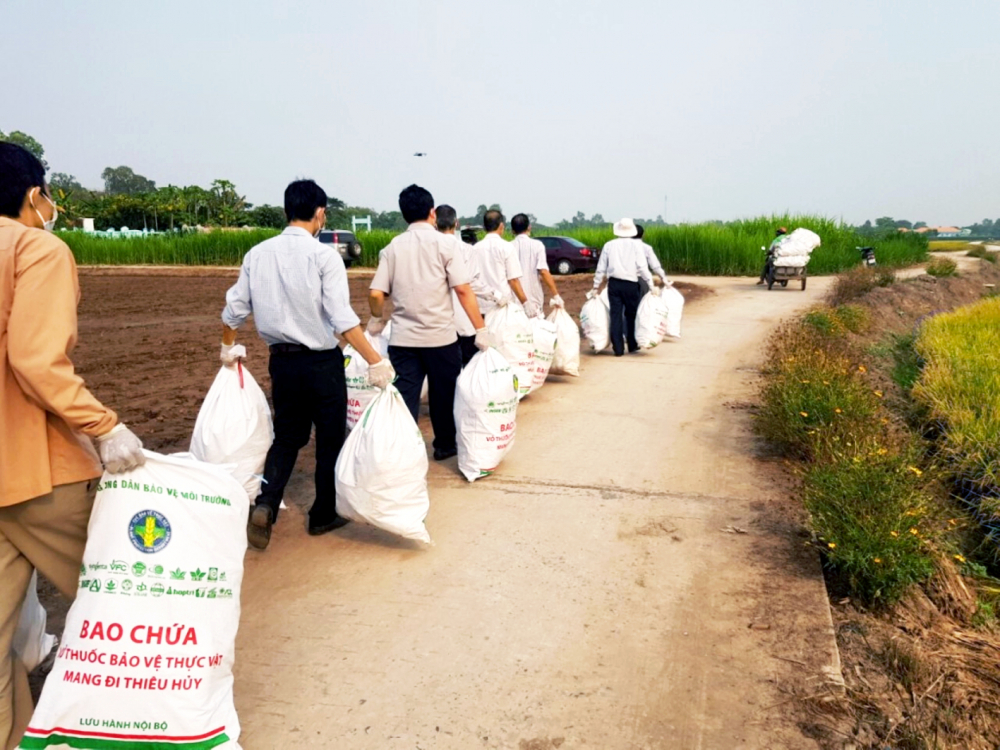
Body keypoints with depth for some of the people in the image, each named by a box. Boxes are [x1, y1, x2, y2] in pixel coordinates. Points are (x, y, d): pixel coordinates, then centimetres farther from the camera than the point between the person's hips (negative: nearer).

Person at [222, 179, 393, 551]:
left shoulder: (257, 254, 2)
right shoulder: (323, 255, -13)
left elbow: (234, 308, 9)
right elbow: (342, 319, -21)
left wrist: (229, 346, 28)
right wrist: (376, 363, -20)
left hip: (281, 361, 5)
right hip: (321, 362, -5)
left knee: (287, 436, 19)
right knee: (330, 438, 12)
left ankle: (265, 506, 1)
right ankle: (323, 515, 24)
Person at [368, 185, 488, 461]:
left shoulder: (392, 247, 4)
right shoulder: (445, 243, -4)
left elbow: (376, 294, -2)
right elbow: (463, 289, -12)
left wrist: (376, 320, 18)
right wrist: (480, 329, -8)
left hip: (403, 338, 2)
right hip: (440, 335, -1)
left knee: (404, 398, 3)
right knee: (443, 394, 16)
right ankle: (445, 445, 32)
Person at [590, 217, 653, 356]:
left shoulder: (609, 245, 6)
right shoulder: (635, 245, -2)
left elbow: (601, 268, 8)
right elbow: (642, 267, -8)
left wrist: (596, 287, 14)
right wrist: (651, 284, -5)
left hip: (613, 283, 2)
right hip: (630, 284, -2)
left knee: (615, 315, 4)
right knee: (631, 315, 12)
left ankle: (618, 348, 4)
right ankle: (632, 345, 20)